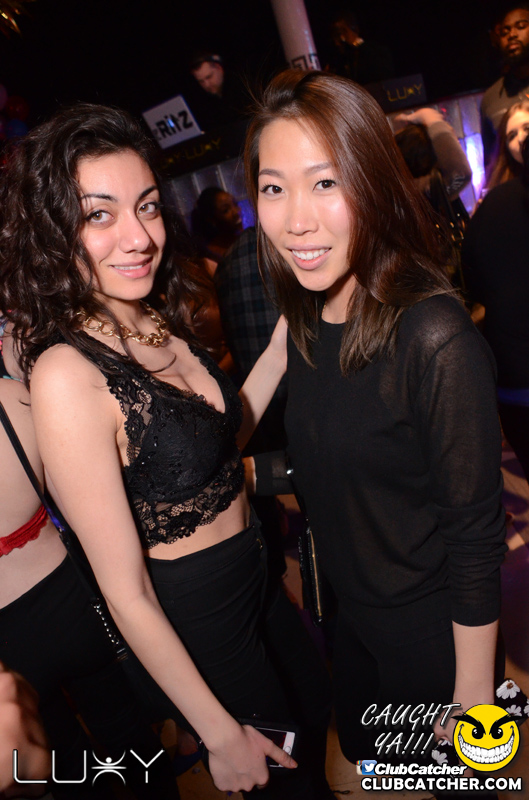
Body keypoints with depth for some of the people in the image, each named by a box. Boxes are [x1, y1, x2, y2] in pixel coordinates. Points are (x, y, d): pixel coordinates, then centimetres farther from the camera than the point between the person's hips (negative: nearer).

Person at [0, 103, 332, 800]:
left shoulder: (161, 325, -7)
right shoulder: (66, 373, -30)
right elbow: (128, 596, -25)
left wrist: (285, 337, -3)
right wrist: (222, 735, -14)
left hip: (260, 578, 7)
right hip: (194, 627, -6)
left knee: (319, 723, 31)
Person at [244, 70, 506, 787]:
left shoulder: (435, 339, -29)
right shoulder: (308, 324, -5)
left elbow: (475, 532, -22)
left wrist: (473, 691, -14)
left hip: (430, 630, -6)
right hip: (352, 611, 6)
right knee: (360, 754, 29)